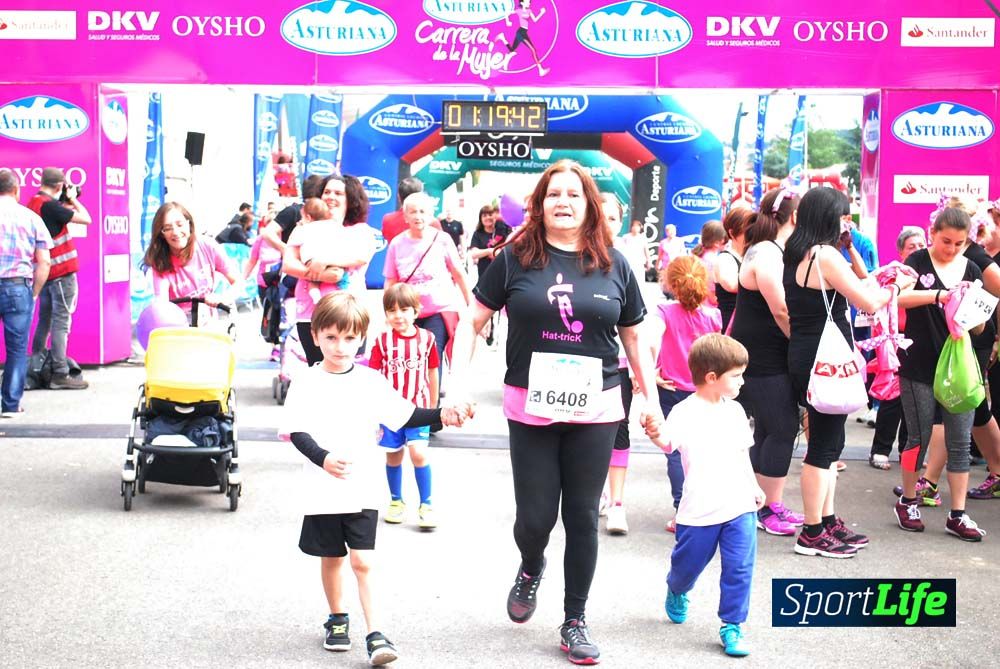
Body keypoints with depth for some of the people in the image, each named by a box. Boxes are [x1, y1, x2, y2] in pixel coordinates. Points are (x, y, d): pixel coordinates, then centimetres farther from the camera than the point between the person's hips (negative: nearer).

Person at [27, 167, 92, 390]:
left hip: (44, 271, 9)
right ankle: (60, 374, -7)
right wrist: (73, 200, 0)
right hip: (62, 271, -9)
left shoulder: (32, 204, 10)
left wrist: (66, 204, 13)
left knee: (45, 320, 16)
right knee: (61, 322, -7)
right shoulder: (50, 205, -16)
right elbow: (86, 219, -14)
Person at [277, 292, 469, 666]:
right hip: (322, 492, 0)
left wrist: (441, 415, -11)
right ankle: (337, 619, 33)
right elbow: (297, 432, -8)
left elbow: (404, 417, 3)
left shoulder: (371, 381, 1)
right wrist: (323, 458, -25)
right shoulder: (307, 383, -3)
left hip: (362, 491, 0)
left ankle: (375, 634, -6)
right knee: (331, 558, 13)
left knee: (362, 561, -5)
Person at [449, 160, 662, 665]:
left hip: (595, 410, 1)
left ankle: (574, 622, 22)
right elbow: (473, 321, 2)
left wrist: (650, 398, 11)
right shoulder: (516, 258, -2)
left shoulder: (613, 265, 4)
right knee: (535, 517, 2)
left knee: (582, 518, 7)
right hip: (531, 408, -1)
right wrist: (460, 383, -8)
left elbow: (633, 336, 12)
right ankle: (530, 568, 39)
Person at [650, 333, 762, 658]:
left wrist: (753, 486, 21)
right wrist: (655, 433, -45)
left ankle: (732, 626, 9)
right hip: (700, 510, -4)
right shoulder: (684, 412, -10)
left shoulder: (734, 411, 9)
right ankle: (677, 591, 48)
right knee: (688, 564, 14)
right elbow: (668, 443, -25)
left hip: (740, 507, 4)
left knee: (740, 568, -4)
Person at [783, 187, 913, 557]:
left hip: (803, 357, 9)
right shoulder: (825, 255, -17)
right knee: (823, 447, -2)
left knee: (827, 443, 17)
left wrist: (877, 282, 20)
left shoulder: (795, 255, 10)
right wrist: (896, 287, 3)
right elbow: (869, 303, -15)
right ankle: (813, 534, 5)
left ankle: (828, 522, 26)